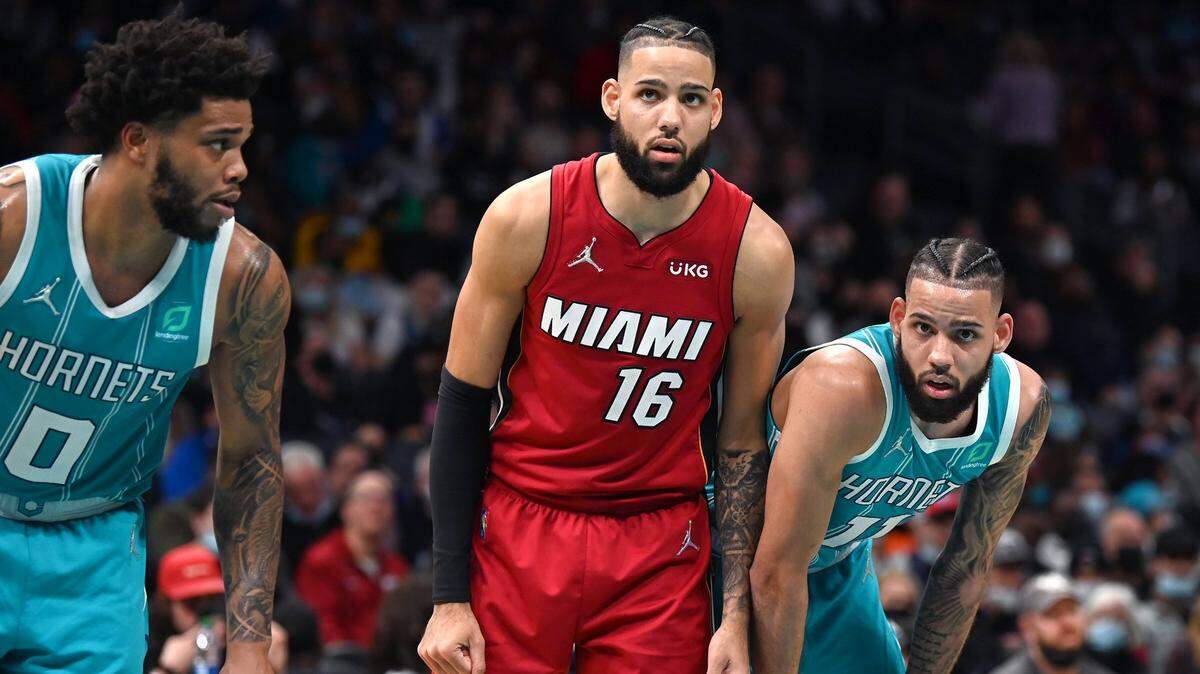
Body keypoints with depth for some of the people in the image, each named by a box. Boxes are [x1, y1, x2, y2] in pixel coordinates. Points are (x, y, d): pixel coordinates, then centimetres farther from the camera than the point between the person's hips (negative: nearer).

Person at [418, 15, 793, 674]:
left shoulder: (756, 251, -9)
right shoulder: (528, 217, -10)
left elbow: (742, 441, 2)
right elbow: (463, 402, -2)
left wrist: (736, 616, -2)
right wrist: (449, 597, -6)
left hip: (662, 546, 0)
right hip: (519, 525, 0)